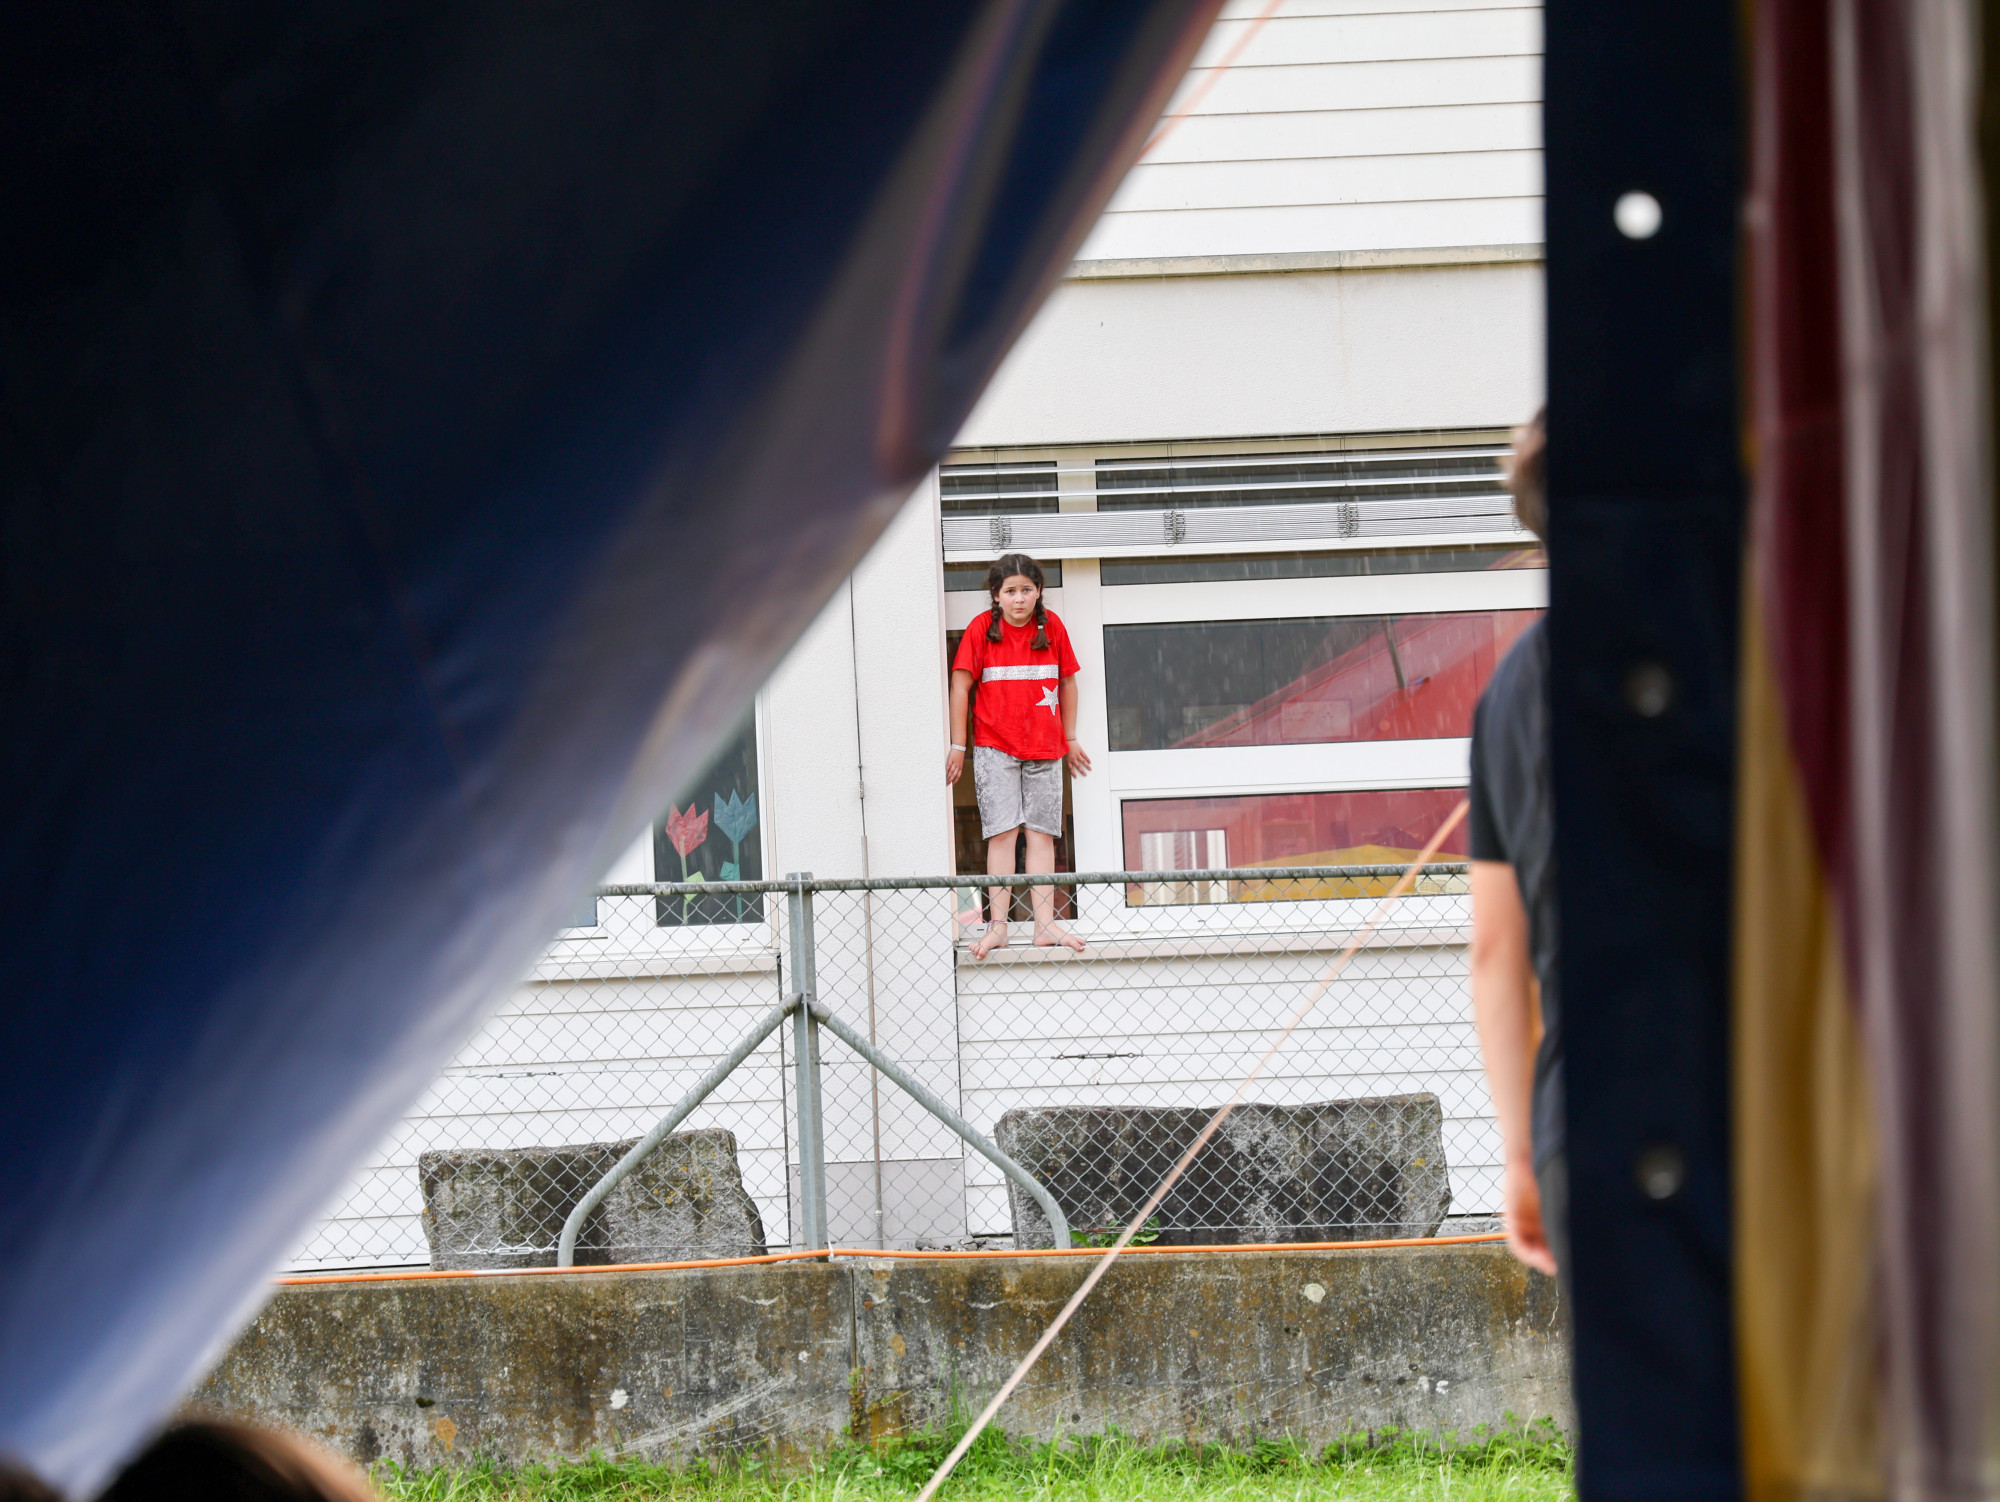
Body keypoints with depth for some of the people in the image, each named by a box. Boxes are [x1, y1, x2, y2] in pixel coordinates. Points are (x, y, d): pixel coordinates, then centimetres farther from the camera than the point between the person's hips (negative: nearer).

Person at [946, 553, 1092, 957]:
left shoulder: (1051, 627, 3)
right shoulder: (981, 630, -4)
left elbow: (1067, 682, 13)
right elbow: (961, 686, -1)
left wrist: (1070, 739, 16)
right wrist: (958, 746, -2)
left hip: (1045, 748, 3)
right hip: (995, 746, -3)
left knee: (1042, 832, 3)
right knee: (1001, 831, -7)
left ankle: (1045, 924, 6)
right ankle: (997, 926, -8)